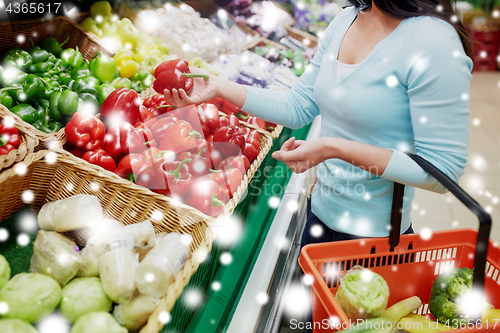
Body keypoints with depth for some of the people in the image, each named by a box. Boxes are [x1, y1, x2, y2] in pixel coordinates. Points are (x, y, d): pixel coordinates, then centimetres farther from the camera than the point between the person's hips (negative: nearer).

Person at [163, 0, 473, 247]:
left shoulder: (433, 42, -23)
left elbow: (445, 171, -23)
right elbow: (298, 107, 4)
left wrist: (336, 148, -29)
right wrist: (218, 87, -4)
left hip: (374, 232, -7)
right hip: (322, 214, 7)